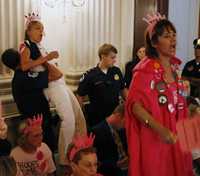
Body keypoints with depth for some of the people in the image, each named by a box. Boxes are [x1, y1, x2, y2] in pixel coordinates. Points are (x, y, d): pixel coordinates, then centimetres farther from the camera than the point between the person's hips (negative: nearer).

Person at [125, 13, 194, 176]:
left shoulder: (173, 65, 6)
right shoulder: (146, 68, -18)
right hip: (153, 136, -7)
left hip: (174, 135, 7)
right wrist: (160, 129, -32)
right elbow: (134, 104, -24)